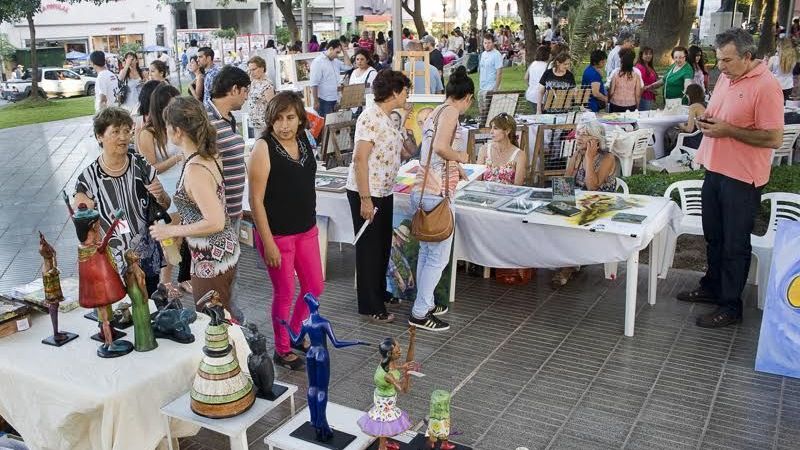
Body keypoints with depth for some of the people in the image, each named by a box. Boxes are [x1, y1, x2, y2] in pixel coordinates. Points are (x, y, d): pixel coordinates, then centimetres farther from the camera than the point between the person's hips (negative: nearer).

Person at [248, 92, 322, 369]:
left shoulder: (304, 141, 2)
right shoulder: (264, 148, -18)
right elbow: (256, 200, -18)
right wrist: (268, 243, -18)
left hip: (306, 229, 7)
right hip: (277, 233, -7)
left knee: (315, 287, 15)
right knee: (284, 293, 7)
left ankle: (294, 333, 41)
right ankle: (282, 351, 29)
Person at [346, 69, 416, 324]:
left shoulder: (387, 119, 11)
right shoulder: (371, 118, -18)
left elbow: (407, 150, 19)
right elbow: (360, 159, -23)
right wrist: (365, 199, -24)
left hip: (384, 192, 10)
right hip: (366, 193, -9)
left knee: (383, 245, 19)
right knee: (369, 248, 1)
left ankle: (380, 293, 35)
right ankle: (370, 306, 13)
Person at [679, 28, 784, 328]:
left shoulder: (765, 86, -18)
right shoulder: (725, 78, 8)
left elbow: (774, 138, -21)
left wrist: (728, 130, -22)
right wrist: (706, 120, 0)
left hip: (742, 179, -8)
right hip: (715, 170, 8)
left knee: (735, 245, 3)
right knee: (713, 236, 20)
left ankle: (731, 306, 15)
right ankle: (712, 287, 37)